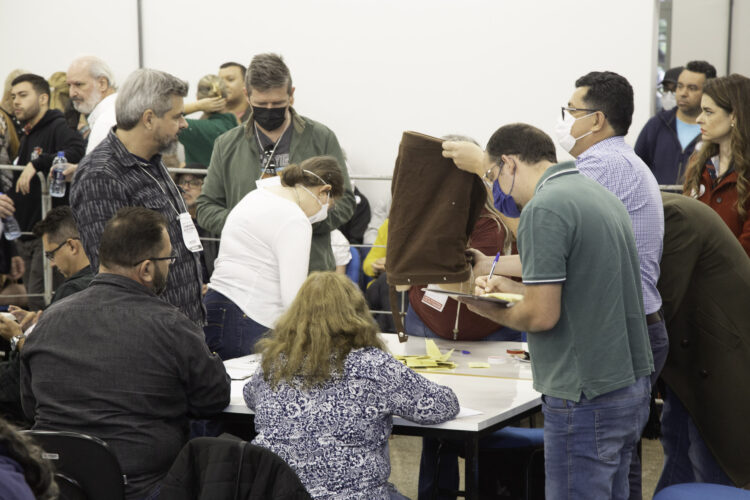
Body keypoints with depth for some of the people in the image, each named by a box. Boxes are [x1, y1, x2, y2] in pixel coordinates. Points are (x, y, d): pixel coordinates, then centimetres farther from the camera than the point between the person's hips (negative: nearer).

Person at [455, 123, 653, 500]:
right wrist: (511, 287, 21)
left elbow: (542, 315, -20)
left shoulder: (544, 208, -16)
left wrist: (492, 312, -2)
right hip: (632, 386, 9)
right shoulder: (603, 196, 13)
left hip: (587, 398, -9)